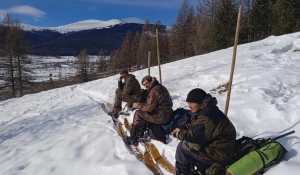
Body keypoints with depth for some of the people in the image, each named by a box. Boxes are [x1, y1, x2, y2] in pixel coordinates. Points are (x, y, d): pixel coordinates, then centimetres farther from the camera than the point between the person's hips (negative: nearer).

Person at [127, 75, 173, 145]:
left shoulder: (154, 90, -18)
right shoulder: (159, 87, 13)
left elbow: (149, 107, -18)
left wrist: (137, 105, -5)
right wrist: (140, 105, 6)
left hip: (161, 117, -10)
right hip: (166, 114, 10)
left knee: (138, 113, -4)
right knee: (143, 111, 19)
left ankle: (132, 139, 2)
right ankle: (140, 133, 23)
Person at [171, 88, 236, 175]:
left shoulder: (206, 115, -26)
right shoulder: (207, 109, 7)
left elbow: (196, 136, -24)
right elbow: (194, 127, 15)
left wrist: (180, 134, -8)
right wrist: (182, 130, 1)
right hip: (218, 145, 10)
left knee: (182, 147, -10)